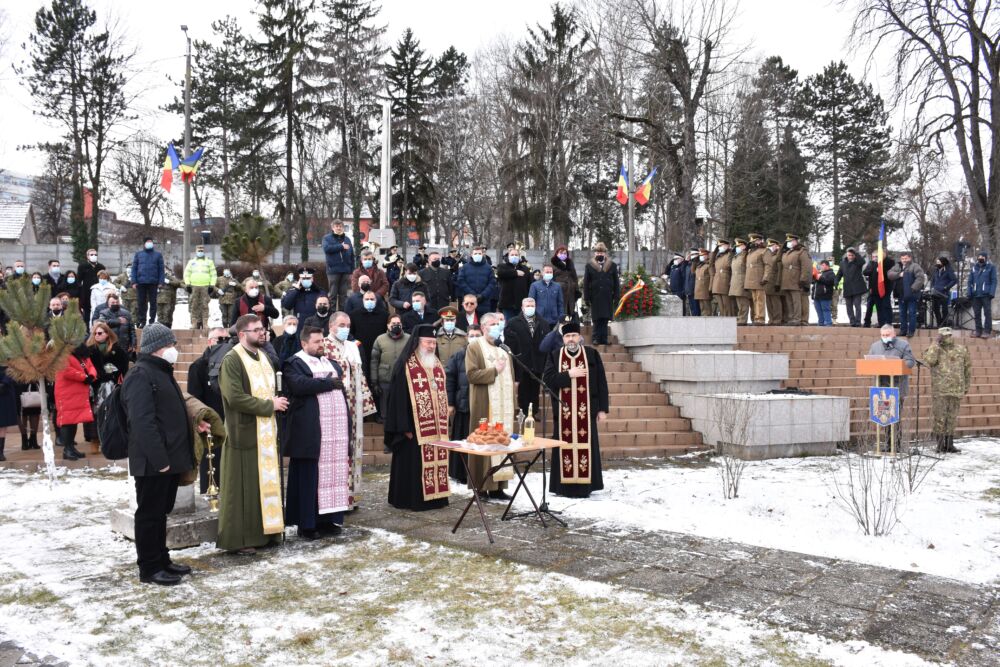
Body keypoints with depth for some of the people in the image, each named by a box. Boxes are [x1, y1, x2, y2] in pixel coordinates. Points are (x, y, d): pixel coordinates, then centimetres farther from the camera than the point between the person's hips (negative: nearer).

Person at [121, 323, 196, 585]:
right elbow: (142, 422, -23)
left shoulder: (162, 372, 17)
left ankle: (162, 560, 27)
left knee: (161, 512, 17)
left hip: (169, 458, 10)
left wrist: (192, 423, 17)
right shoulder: (140, 375, -16)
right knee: (150, 514, 0)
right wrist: (159, 458, -25)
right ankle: (149, 569, 9)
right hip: (153, 462, -10)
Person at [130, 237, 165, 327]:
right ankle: (141, 321, 8)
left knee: (153, 302, 3)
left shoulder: (158, 254, 8)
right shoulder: (138, 254, 9)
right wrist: (133, 281, -2)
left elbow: (161, 269, 5)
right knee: (141, 302, 2)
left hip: (153, 282, 0)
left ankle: (152, 320, 9)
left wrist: (160, 282, -4)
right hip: (141, 282, 0)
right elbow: (134, 268, 7)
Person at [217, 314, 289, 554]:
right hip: (245, 433, -8)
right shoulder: (232, 361, -12)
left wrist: (277, 403, 3)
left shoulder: (264, 357, 13)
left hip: (267, 432, 8)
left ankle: (267, 530, 21)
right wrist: (269, 405, -16)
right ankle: (241, 539, 7)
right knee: (245, 486, -2)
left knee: (268, 481, 11)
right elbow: (235, 397, -22)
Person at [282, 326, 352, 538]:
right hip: (310, 431, -7)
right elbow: (299, 385, -21)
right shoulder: (294, 364, -2)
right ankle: (306, 523, 3)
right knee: (309, 478, -3)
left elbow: (341, 388, 18)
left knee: (334, 474, 7)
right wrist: (328, 383, -12)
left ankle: (328, 519, 14)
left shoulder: (330, 363, 22)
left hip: (336, 428, 7)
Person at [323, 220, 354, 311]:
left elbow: (352, 256, 12)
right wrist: (341, 246, -14)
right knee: (333, 294, 1)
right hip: (333, 270, -3)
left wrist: (352, 271, 5)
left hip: (345, 271, 3)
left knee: (343, 294, 6)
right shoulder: (327, 238, 5)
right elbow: (326, 248, -16)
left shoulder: (347, 239, 14)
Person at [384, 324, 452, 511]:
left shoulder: (437, 365, 14)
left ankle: (435, 496, 16)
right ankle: (413, 499, 5)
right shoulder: (405, 366, -8)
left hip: (436, 425, 7)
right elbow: (399, 398, -12)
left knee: (436, 460, 8)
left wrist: (443, 422, 13)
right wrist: (405, 427, -16)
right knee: (414, 461, -3)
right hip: (415, 425, -7)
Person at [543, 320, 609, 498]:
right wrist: (569, 374, -15)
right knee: (565, 446, 4)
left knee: (585, 446, 1)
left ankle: (584, 486, 8)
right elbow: (548, 379, -7)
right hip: (563, 412, 1)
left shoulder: (592, 354, 3)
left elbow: (601, 383, 2)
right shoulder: (554, 356, 6)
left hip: (585, 411, -1)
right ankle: (565, 485, 10)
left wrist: (603, 409, -2)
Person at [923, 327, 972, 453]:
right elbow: (929, 361, -19)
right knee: (940, 417, -2)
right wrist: (936, 345, -13)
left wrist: (967, 385, 14)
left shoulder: (961, 350, 9)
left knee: (952, 418, 7)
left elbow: (968, 368, 16)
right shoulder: (934, 349, 2)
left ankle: (949, 444, 14)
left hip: (956, 389, 3)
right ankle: (941, 444, 6)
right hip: (939, 390, -3)